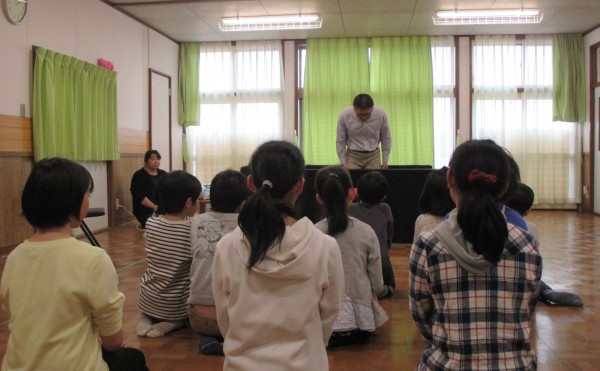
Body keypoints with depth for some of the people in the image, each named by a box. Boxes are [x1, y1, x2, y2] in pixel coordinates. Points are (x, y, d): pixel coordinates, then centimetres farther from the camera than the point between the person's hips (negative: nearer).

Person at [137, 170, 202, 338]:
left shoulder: (150, 224, -4)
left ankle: (147, 317, 9)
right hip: (176, 305, -5)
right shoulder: (192, 231, -18)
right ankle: (173, 322, -1)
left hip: (147, 300, 5)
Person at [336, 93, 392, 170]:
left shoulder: (381, 115, -15)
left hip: (373, 155, 1)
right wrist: (343, 163, -6)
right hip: (353, 155, -1)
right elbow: (340, 141, -6)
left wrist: (385, 160, 1)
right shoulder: (344, 116, -17)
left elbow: (386, 139, -1)